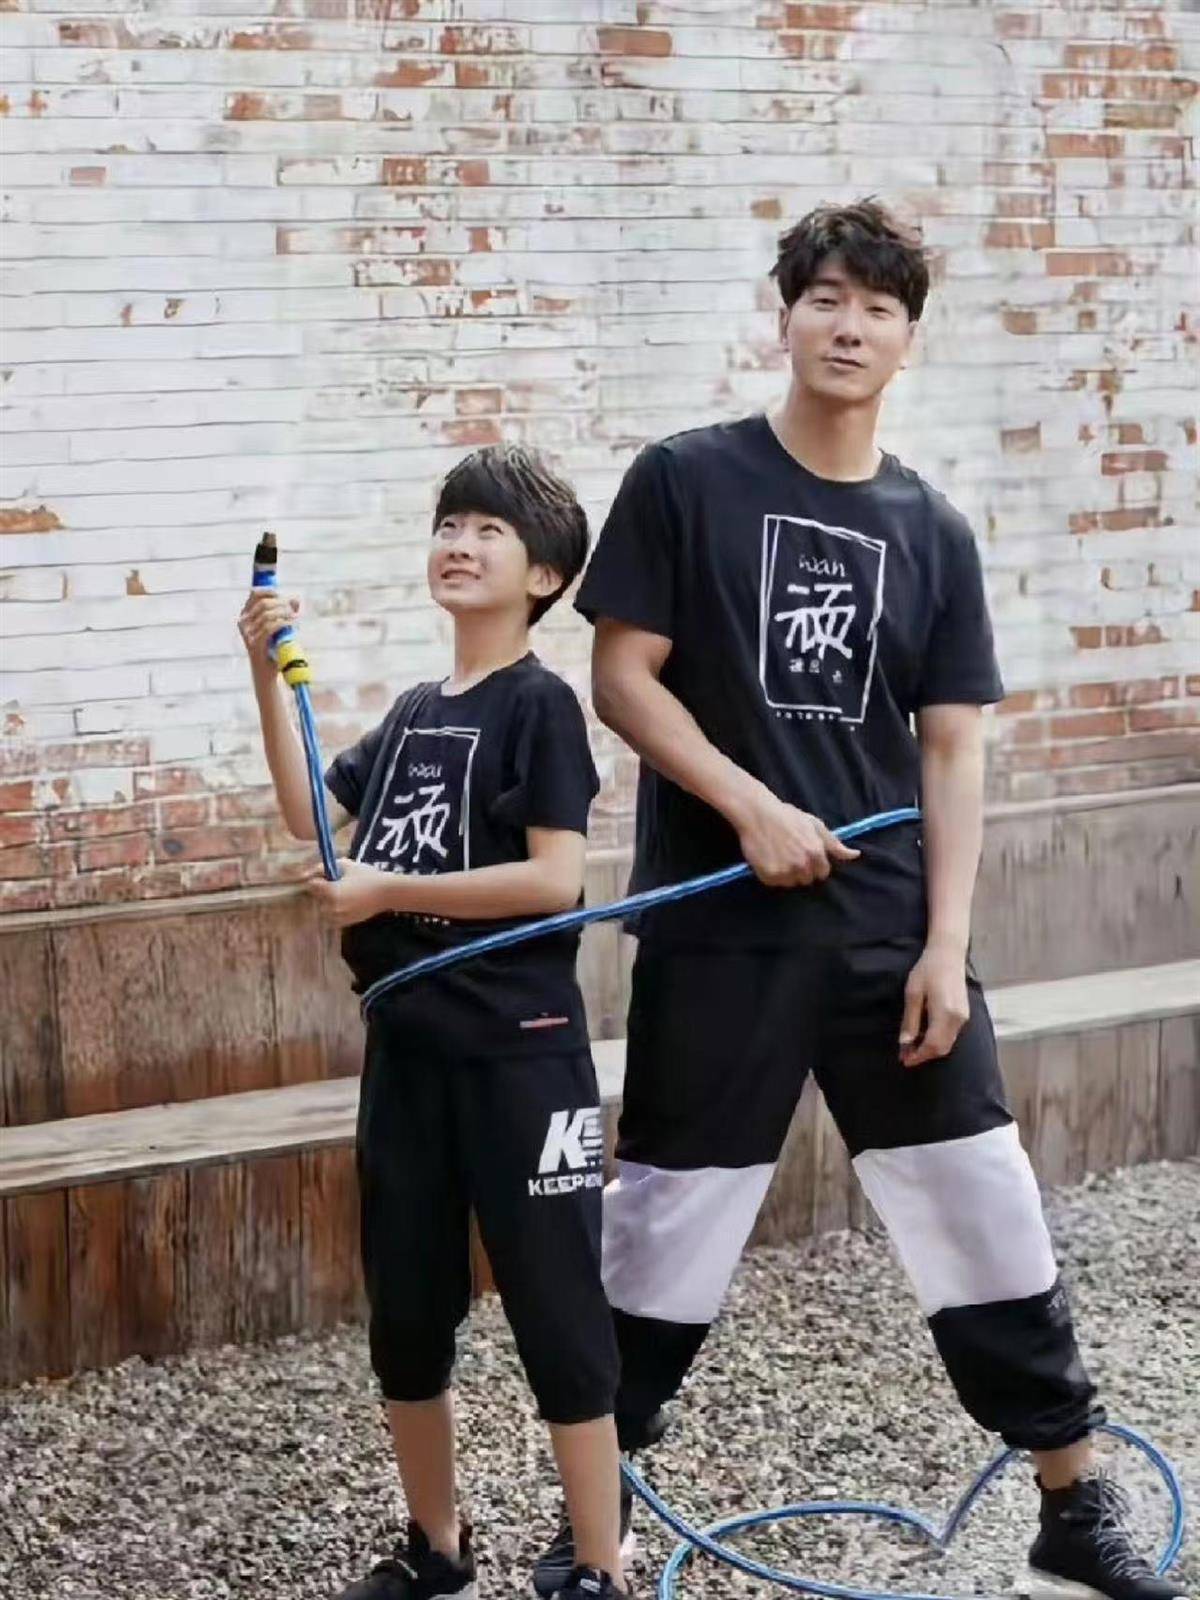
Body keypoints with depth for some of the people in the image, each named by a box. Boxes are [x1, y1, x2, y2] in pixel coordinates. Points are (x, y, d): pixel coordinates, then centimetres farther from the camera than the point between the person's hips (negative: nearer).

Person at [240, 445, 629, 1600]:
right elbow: (310, 812, 11)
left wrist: (389, 894, -16)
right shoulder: (413, 712, 13)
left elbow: (555, 878, -16)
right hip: (406, 1045, 7)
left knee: (555, 1308, -1)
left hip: (518, 1050, -7)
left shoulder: (539, 703, -8)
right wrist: (269, 677, 4)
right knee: (405, 1310, 13)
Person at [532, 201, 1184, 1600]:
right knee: (671, 1216, 4)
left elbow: (950, 748, 5)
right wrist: (752, 807, -16)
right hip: (719, 924, -3)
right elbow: (621, 675, -5)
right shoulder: (686, 481, -3)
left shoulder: (931, 532, 7)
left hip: (889, 929, 3)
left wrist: (946, 941, -3)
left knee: (986, 1209, 6)